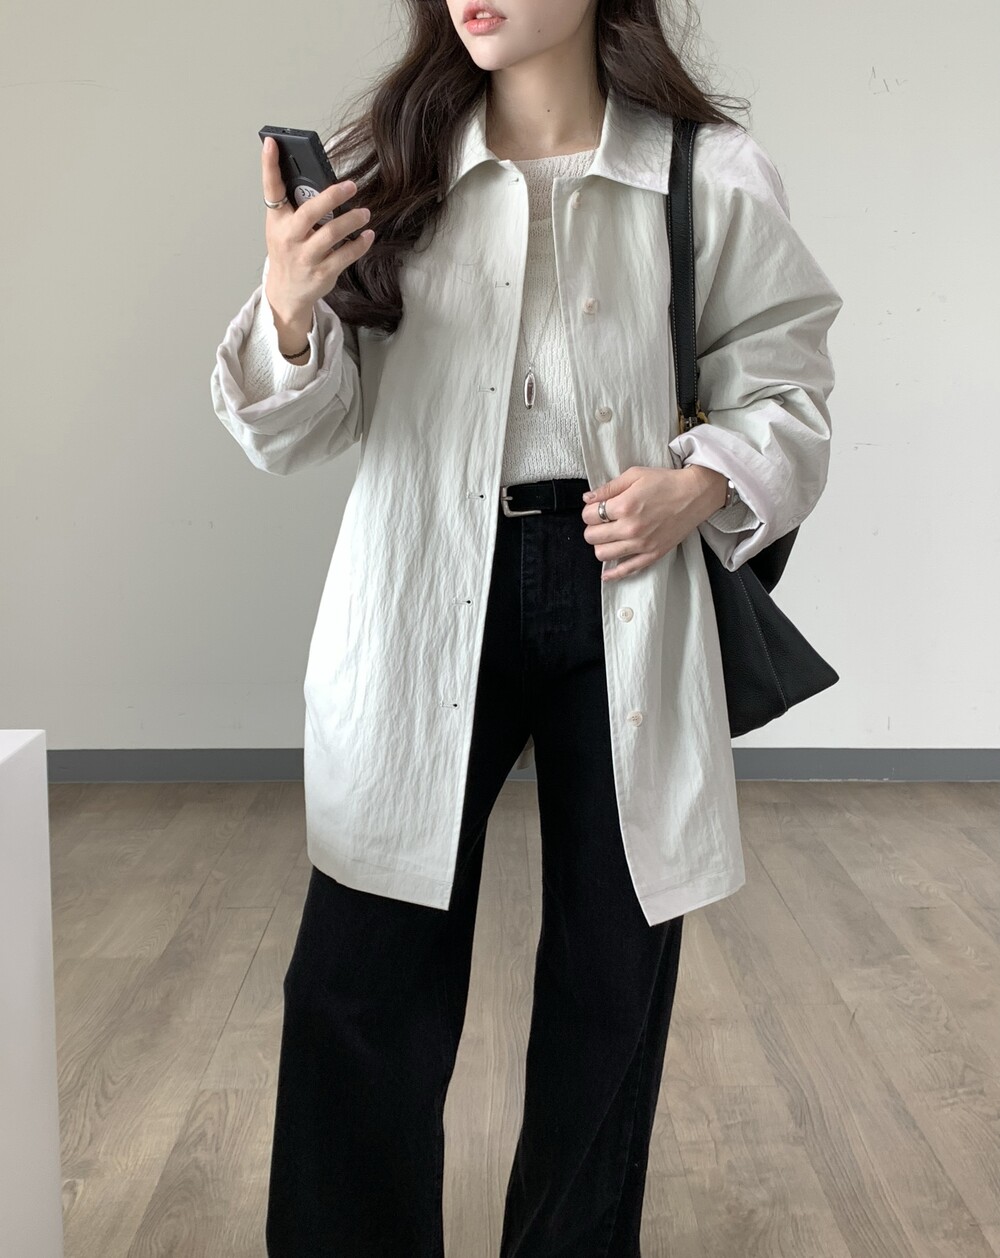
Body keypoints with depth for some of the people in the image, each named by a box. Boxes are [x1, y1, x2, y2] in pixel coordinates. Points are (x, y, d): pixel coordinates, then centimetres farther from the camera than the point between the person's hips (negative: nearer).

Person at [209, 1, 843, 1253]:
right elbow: (306, 431, 3)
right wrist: (288, 310, -18)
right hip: (426, 600, 1)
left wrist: (700, 487, -14)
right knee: (358, 983, 0)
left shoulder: (714, 177, -1)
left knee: (614, 974, 12)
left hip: (627, 602, 0)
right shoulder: (384, 168, 4)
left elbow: (783, 391, 6)